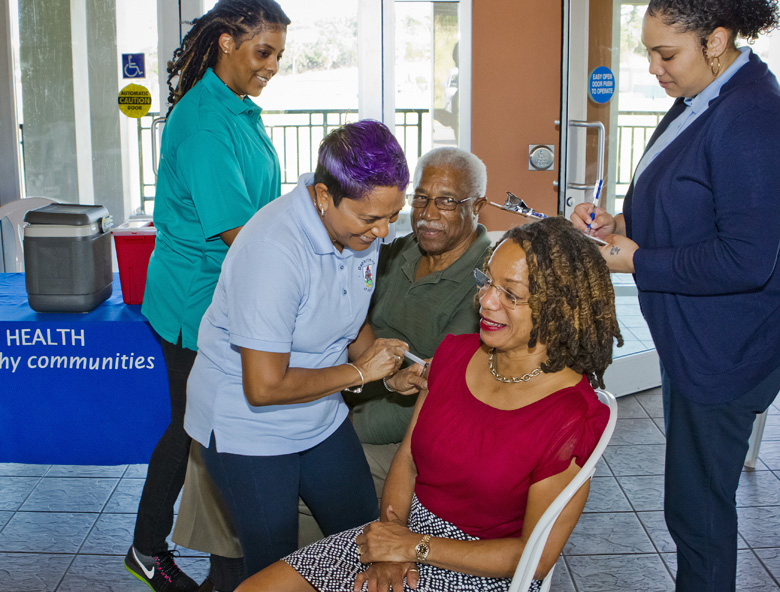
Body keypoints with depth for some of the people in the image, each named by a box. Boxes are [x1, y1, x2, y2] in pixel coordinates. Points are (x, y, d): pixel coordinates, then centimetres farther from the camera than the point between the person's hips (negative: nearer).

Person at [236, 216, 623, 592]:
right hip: (408, 532, 6)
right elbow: (407, 460, 6)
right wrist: (390, 552, -9)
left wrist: (414, 547, -14)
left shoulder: (573, 417, -20)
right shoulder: (456, 353, -2)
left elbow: (535, 557, -16)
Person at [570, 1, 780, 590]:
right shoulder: (699, 101, 8)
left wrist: (638, 262, -17)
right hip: (687, 341, 10)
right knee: (693, 499, 23)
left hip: (721, 356, -10)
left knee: (697, 508, 4)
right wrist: (620, 222, 4)